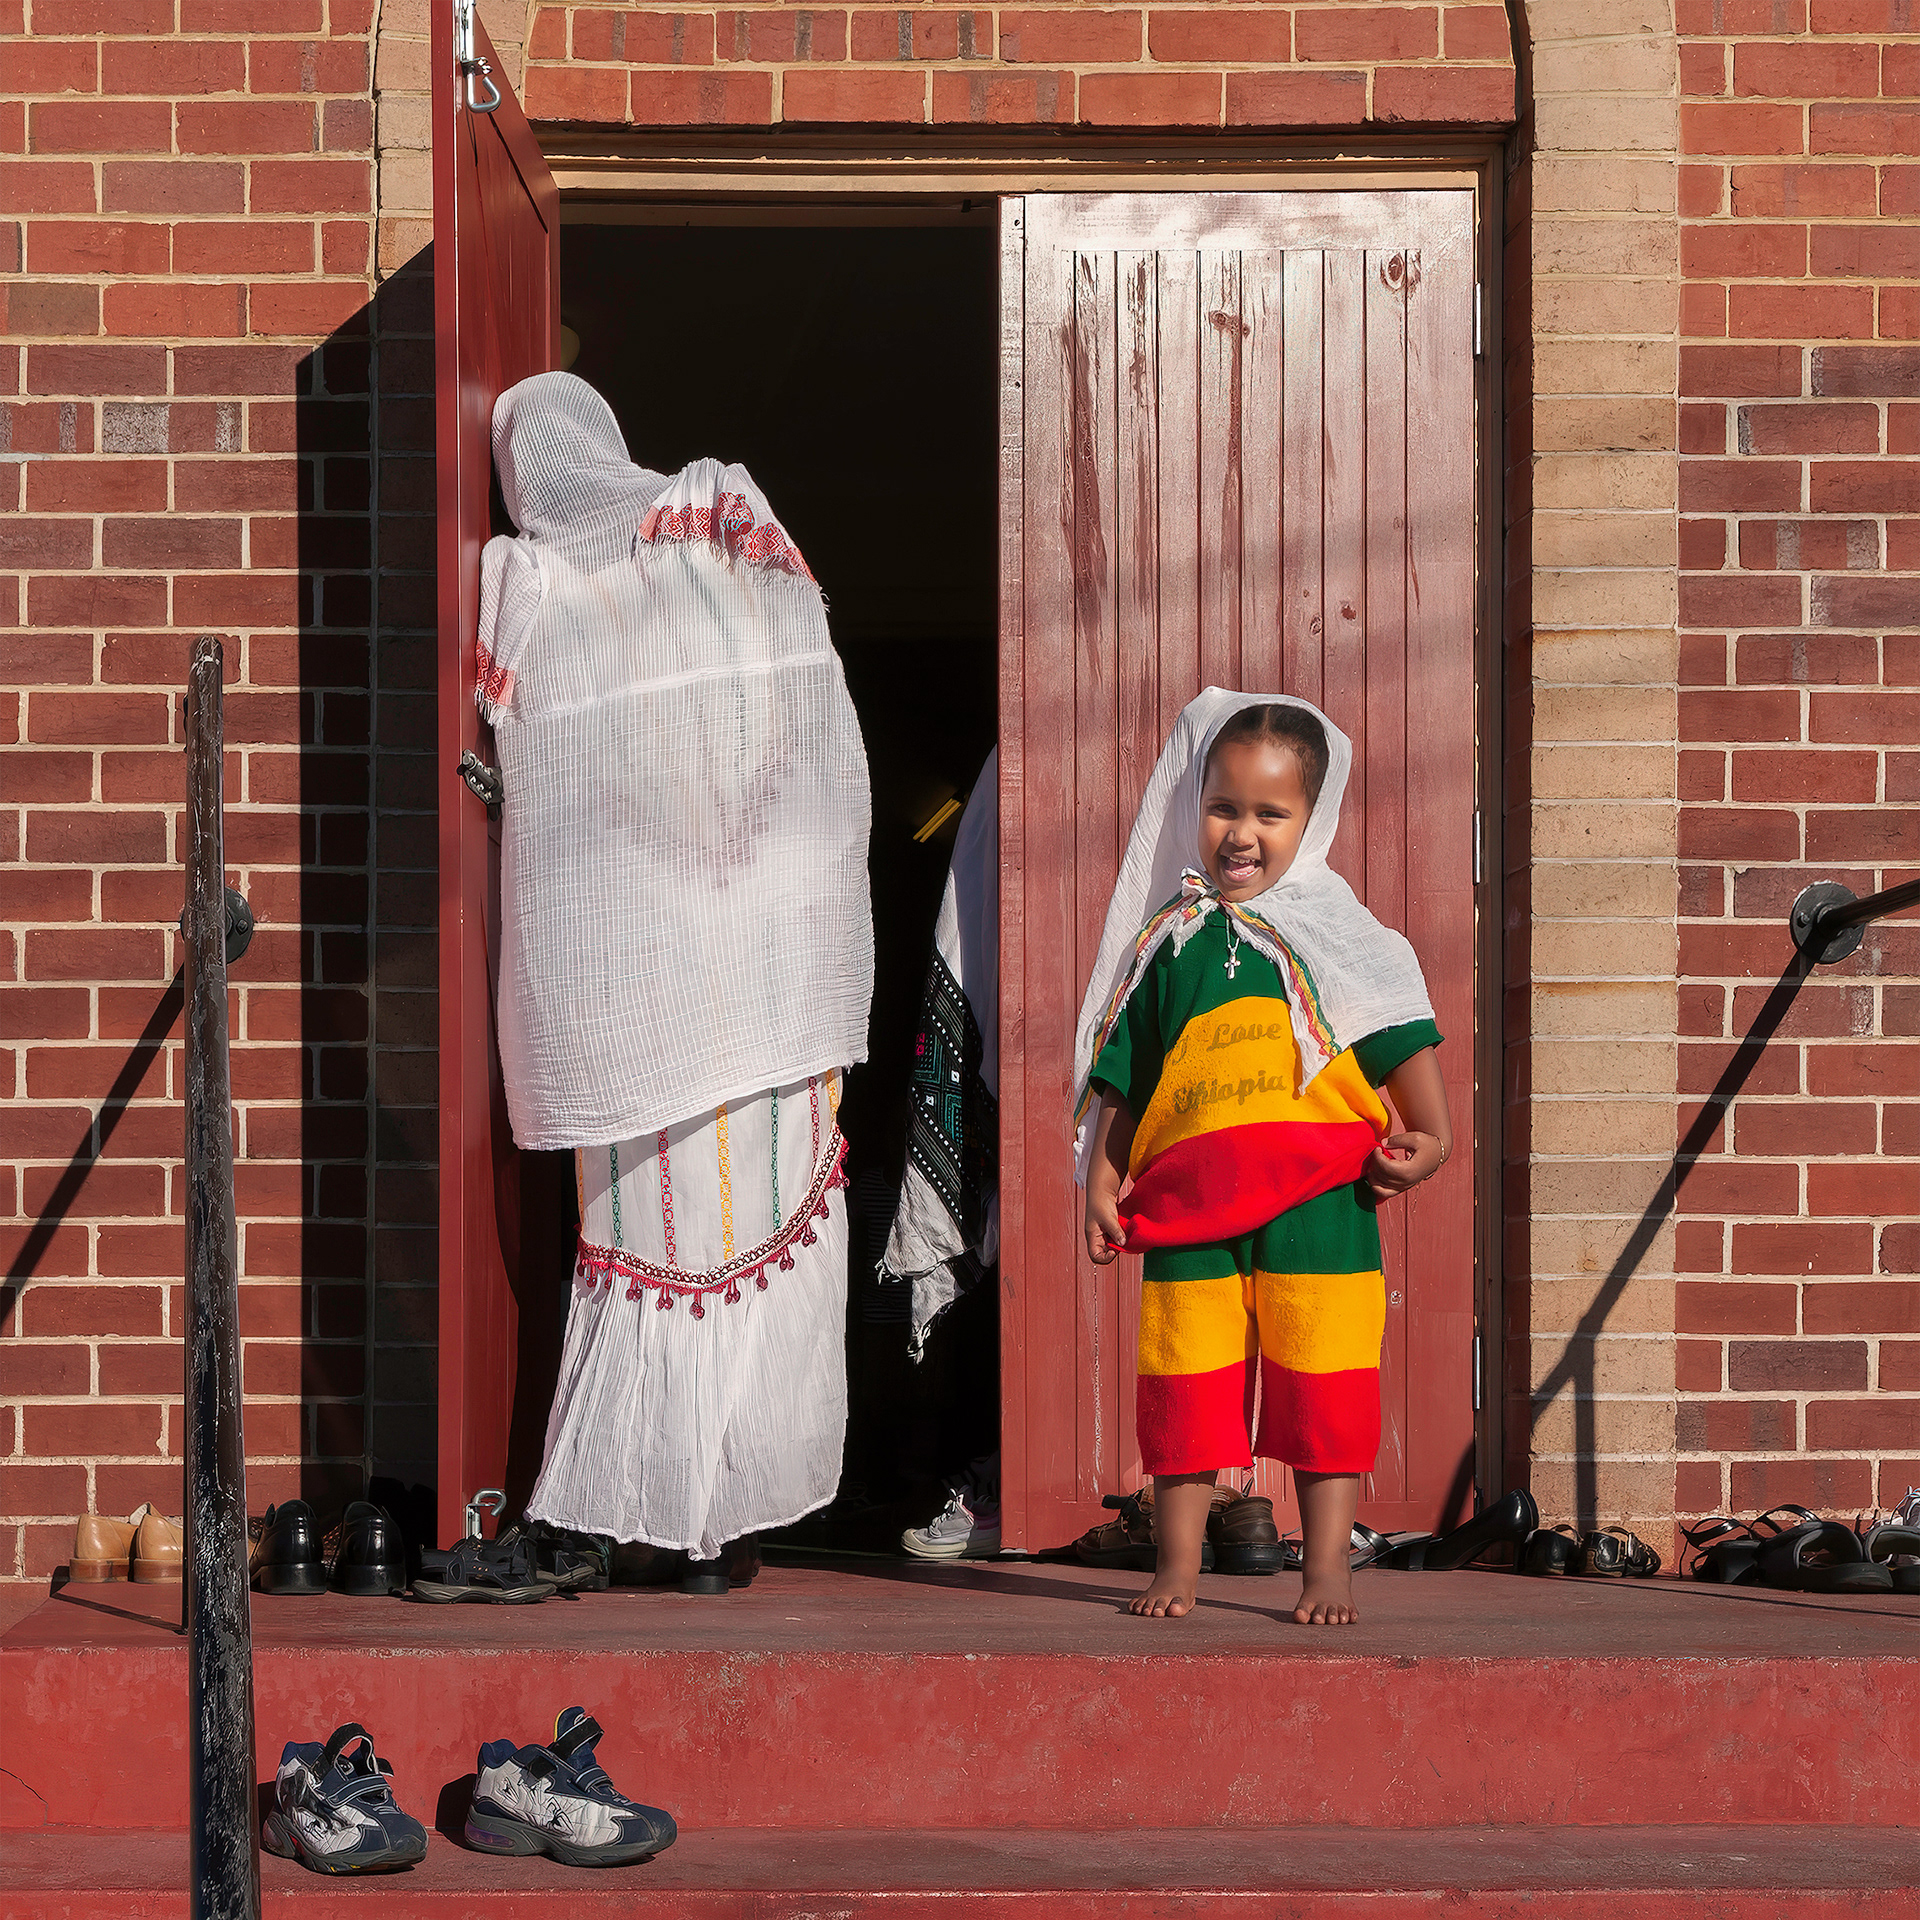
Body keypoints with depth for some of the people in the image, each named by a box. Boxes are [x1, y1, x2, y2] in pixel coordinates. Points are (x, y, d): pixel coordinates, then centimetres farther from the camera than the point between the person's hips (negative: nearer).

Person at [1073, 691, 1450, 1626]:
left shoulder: (1332, 929, 5)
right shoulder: (1167, 940, 10)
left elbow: (1401, 1035, 4)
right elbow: (1118, 1075, 14)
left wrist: (1427, 1134, -8)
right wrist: (1103, 1179, 7)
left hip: (1316, 1202, -2)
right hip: (1188, 1205, 2)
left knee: (1323, 1388, 1)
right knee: (1185, 1383, 6)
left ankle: (1326, 1566, 12)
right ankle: (1177, 1562, 17)